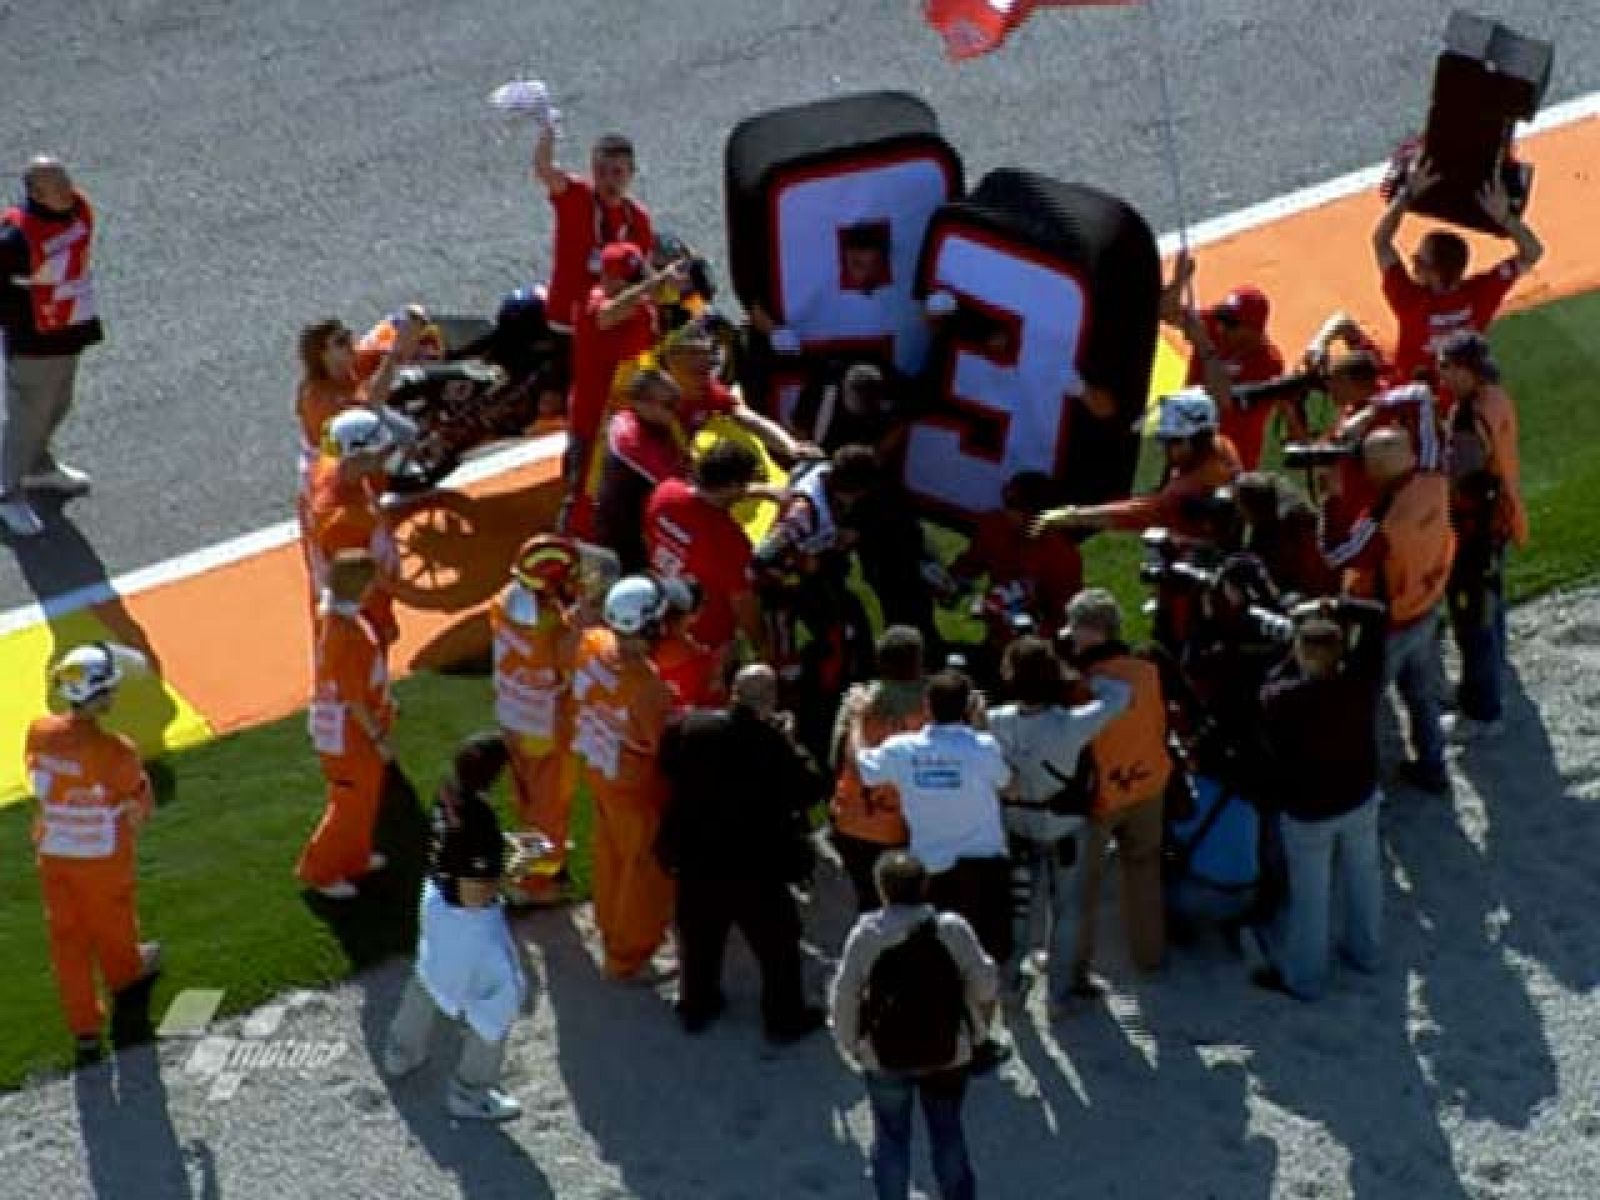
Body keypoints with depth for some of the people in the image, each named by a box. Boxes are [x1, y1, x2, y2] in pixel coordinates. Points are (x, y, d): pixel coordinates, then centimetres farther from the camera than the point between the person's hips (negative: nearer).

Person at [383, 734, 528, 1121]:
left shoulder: (448, 793, -11)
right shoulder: (480, 820, -35)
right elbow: (475, 895, -30)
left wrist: (502, 846, 4)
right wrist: (509, 871, -16)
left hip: (436, 900, 8)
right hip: (469, 919, -8)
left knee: (431, 976, 34)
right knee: (497, 1000, 12)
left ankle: (401, 1053, 54)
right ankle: (470, 1094, 25)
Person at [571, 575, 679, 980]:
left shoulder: (593, 644, -17)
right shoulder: (649, 687, -38)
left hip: (597, 771, 7)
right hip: (637, 790, -7)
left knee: (610, 858, 30)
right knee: (648, 874, 17)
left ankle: (612, 930, 52)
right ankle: (628, 957, 33)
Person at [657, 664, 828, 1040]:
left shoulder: (689, 726, -10)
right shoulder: (774, 742, -24)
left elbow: (667, 766, 7)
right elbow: (810, 788, -14)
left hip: (695, 860, 4)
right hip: (757, 867, -4)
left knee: (700, 937, 24)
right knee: (777, 940, 15)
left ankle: (696, 1006, 39)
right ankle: (785, 1016, 26)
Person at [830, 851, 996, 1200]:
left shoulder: (866, 935, -16)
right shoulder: (954, 930, -13)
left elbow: (845, 997, -10)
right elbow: (984, 984, -4)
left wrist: (848, 1044, 6)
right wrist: (977, 1029, 17)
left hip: (883, 1057, -1)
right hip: (948, 1053, 1)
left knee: (890, 1136, 16)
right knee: (948, 1135, 18)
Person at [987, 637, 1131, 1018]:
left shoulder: (997, 723, -23)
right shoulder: (1071, 726, -32)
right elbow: (1121, 694, -22)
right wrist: (1079, 677, -15)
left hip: (1017, 825, 3)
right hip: (1063, 826, -3)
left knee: (1018, 903, 22)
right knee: (1064, 910, 15)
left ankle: (1009, 982, 32)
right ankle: (1057, 994, 22)